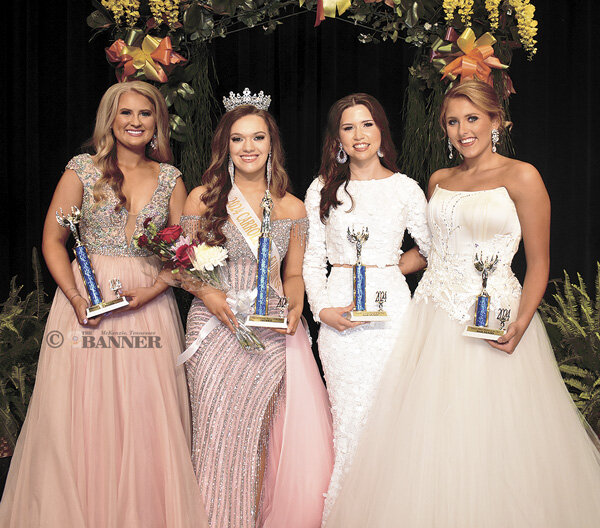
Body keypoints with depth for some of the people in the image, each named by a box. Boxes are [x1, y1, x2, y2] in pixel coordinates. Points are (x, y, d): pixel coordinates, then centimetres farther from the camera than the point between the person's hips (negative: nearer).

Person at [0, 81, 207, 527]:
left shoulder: (170, 178, 9)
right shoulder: (83, 170, 3)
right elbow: (53, 241, 1)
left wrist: (151, 291, -10)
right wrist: (76, 298, -12)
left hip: (150, 304, 2)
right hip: (89, 301, -1)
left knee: (148, 421, 2)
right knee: (84, 417, 1)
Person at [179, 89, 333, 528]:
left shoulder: (293, 208, 8)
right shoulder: (203, 199, 4)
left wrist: (294, 309, -5)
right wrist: (211, 296, -11)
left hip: (275, 332, 1)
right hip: (217, 328, -1)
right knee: (222, 435, 2)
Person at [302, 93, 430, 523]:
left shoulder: (405, 188, 6)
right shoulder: (321, 190, 8)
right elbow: (312, 260, 8)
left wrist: (395, 267, 4)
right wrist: (323, 308, -4)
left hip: (392, 306, 0)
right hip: (339, 313, 0)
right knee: (349, 413, -1)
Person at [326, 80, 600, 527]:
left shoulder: (520, 177, -4)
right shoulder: (439, 180, 13)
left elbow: (538, 262, -5)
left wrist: (520, 325, -17)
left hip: (492, 318, -5)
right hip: (434, 318, 6)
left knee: (488, 436, -2)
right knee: (426, 437, 7)